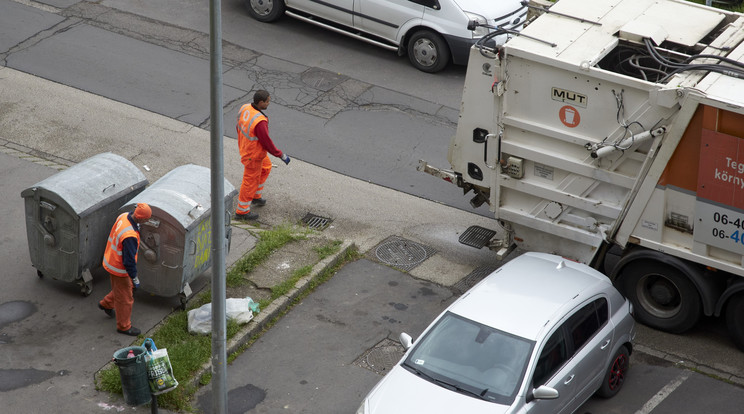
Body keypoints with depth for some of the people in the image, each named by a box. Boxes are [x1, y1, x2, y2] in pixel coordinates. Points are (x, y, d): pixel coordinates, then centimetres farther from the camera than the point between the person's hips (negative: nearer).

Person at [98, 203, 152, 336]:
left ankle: (106, 304, 48)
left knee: (130, 286, 29)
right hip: (119, 268, -9)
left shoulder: (124, 216, -12)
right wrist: (135, 278, -15)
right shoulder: (129, 236, -39)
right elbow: (129, 260, -29)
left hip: (112, 259, 9)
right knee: (125, 298, 12)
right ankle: (124, 326, 31)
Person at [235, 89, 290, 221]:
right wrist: (281, 155, -13)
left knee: (265, 168, 31)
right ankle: (242, 211, 28)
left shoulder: (245, 108, -12)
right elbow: (267, 143, -27)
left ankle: (255, 197, 46)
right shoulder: (260, 122, -38)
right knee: (250, 181, 11)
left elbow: (239, 127, 6)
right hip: (253, 155, -9)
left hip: (244, 147, 9)